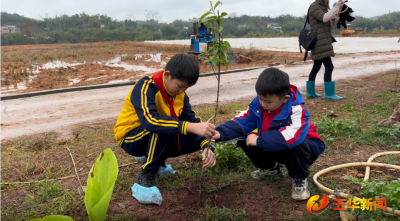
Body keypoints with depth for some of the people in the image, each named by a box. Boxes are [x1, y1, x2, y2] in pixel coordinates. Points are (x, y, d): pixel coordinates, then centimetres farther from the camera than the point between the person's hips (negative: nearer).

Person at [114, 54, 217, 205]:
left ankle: (151, 157, 12)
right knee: (162, 128, -35)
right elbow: (150, 120, -44)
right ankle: (144, 181, -22)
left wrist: (205, 147, -28)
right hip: (130, 138, -7)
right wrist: (190, 127, -52)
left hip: (156, 139, 7)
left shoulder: (180, 94, -5)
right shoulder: (146, 87, -27)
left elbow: (192, 120, -10)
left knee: (196, 140, -8)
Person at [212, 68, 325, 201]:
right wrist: (221, 133, -26)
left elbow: (291, 137, -49)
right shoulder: (258, 104, -13)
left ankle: (300, 179, -8)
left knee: (296, 146, -40)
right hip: (275, 148, 6)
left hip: (301, 147, -6)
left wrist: (259, 140, -43)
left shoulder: (296, 110, -33)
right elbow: (242, 121, -9)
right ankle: (271, 168, 18)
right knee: (246, 141, -9)